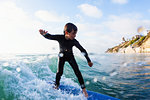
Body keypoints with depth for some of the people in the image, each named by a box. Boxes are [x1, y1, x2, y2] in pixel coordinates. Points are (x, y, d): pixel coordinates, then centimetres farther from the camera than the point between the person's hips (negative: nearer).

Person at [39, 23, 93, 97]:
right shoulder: (60, 38, -27)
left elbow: (83, 50, -17)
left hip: (70, 56, 0)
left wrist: (89, 61, -11)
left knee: (77, 72, -10)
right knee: (59, 72, -10)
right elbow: (49, 36, -24)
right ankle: (56, 86, 20)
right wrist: (44, 33, -51)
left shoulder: (74, 41, -26)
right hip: (62, 56, 0)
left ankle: (83, 89, 2)